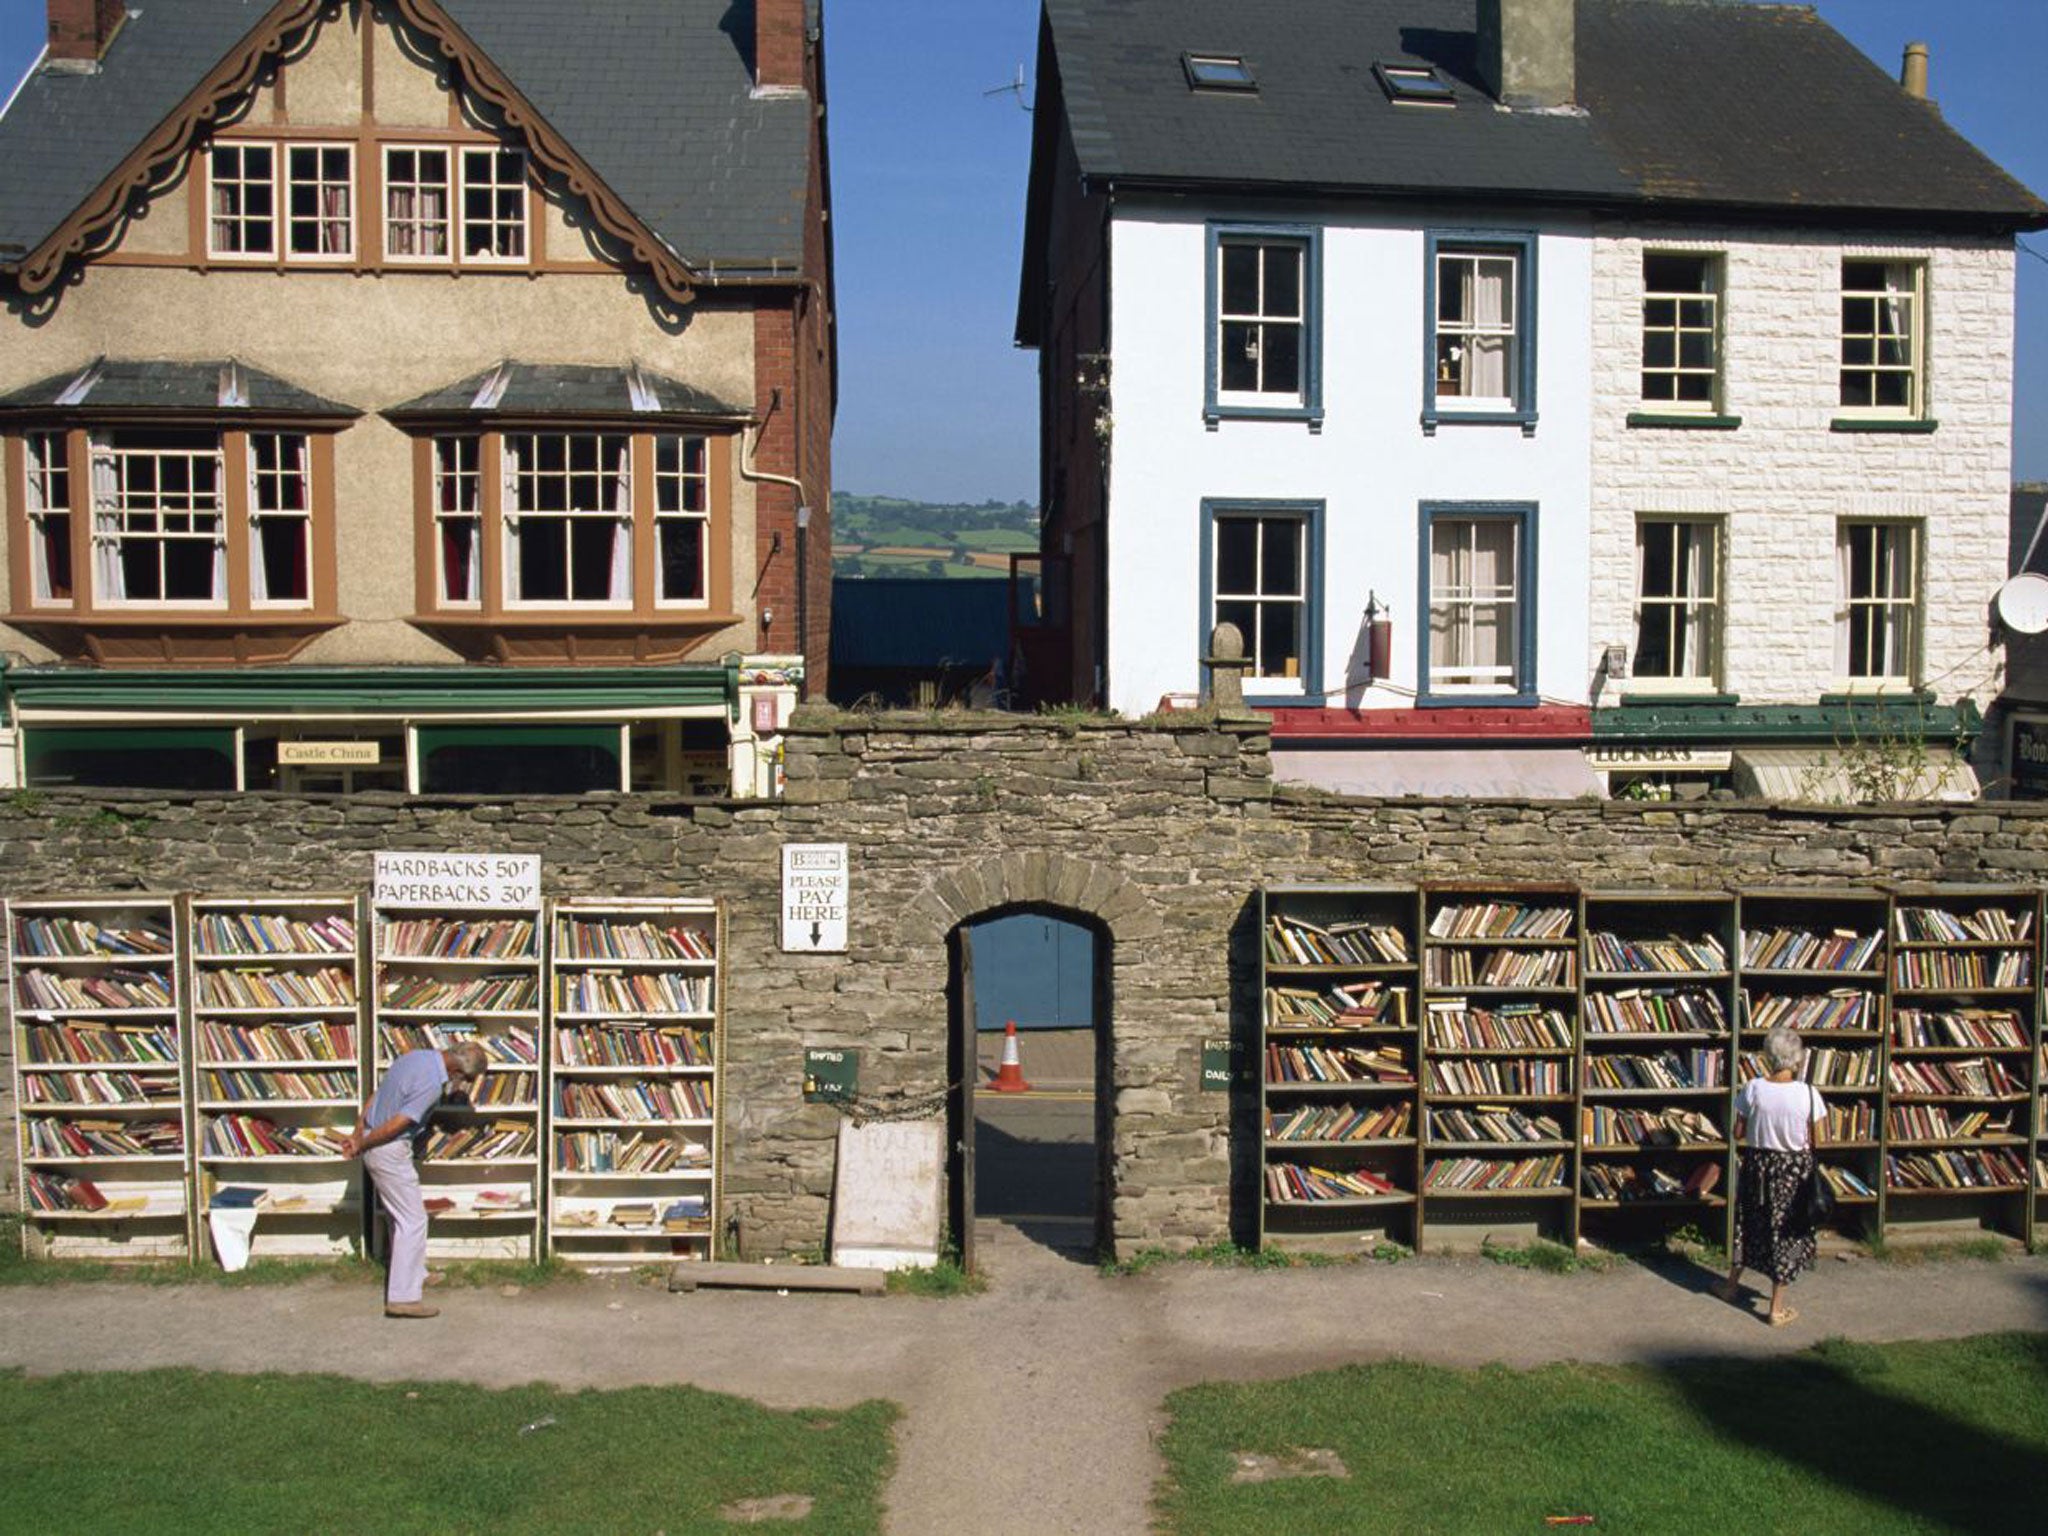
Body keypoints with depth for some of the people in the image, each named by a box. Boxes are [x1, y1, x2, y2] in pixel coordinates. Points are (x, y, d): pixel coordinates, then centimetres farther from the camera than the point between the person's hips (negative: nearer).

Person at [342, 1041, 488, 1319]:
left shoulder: (417, 1057, 7)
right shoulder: (432, 1083, -23)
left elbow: (374, 1098, 12)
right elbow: (395, 1125, -22)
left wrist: (357, 1137, 11)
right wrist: (360, 1147, -9)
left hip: (374, 1145, 10)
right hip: (390, 1152, -10)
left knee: (403, 1216, 22)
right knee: (412, 1221, -3)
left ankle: (414, 1274, 37)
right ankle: (402, 1297, -2)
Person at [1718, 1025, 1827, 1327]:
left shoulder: (1753, 1089, -13)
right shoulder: (1807, 1093, -16)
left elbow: (1738, 1133, -5)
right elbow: (1813, 1141, -7)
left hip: (1757, 1163, 2)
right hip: (1794, 1170, -2)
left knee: (1748, 1223, 21)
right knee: (1785, 1231, 9)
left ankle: (1732, 1285, 39)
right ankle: (1777, 1309, 15)